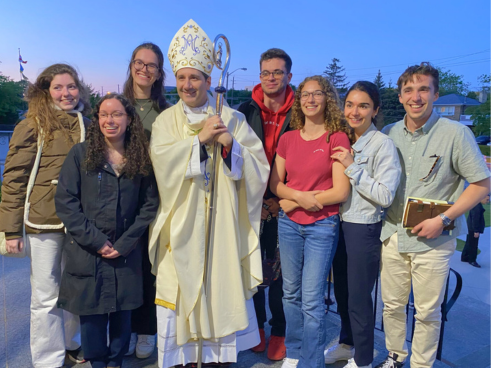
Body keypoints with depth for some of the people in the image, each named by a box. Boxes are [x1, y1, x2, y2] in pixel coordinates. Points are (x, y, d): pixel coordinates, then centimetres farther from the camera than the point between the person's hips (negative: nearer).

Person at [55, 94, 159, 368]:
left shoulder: (142, 158, 2)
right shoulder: (80, 154, -2)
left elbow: (150, 204, 1)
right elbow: (65, 201, -6)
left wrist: (125, 242, -8)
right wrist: (95, 240, -13)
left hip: (126, 253, 1)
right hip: (86, 252, -1)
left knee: (123, 312, 10)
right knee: (91, 314, 8)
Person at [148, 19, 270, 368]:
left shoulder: (233, 118, 4)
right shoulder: (166, 120, 7)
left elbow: (259, 166, -3)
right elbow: (163, 161, -11)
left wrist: (230, 144, -18)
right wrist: (200, 139, -16)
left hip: (224, 221, 0)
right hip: (182, 224, 0)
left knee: (223, 285, 5)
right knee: (183, 286, 3)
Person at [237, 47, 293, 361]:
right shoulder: (247, 111, 3)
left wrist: (279, 200, -9)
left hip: (282, 205, -2)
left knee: (279, 270, 4)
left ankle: (279, 331, 22)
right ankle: (256, 324, 29)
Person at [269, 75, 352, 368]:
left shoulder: (337, 138, -6)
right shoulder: (288, 139, 6)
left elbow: (341, 191, -11)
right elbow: (275, 183, 6)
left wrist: (294, 201, -9)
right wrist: (299, 195, -14)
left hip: (322, 226, -4)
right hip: (288, 223, 4)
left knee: (312, 300, -2)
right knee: (291, 293, 14)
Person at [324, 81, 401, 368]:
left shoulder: (383, 144, -13)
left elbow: (385, 196, -20)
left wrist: (352, 167, -21)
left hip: (365, 229, -6)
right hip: (339, 224, 6)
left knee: (358, 297, 7)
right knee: (342, 292, 20)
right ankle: (347, 344, 42)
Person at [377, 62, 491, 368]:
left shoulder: (456, 133, -10)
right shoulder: (389, 134, 3)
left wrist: (443, 220, -15)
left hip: (433, 241, -3)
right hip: (393, 236, 4)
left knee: (428, 313, 9)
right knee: (392, 305, 16)